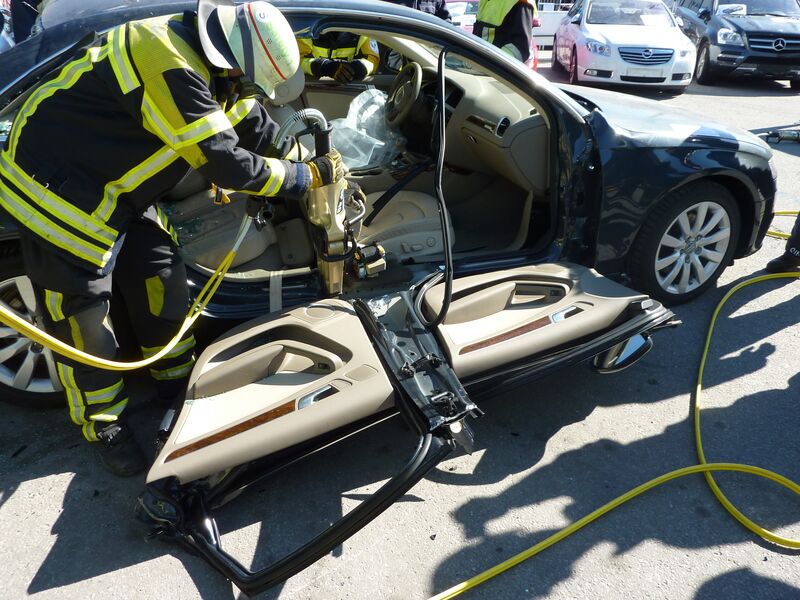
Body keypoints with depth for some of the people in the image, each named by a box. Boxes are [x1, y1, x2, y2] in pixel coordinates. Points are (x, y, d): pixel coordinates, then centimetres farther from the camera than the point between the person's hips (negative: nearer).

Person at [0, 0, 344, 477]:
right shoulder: (170, 66, -31)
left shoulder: (201, 57, 0)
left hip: (116, 184, 9)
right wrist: (308, 176, -19)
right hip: (60, 187, -9)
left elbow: (254, 124, 9)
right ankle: (103, 424, 20)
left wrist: (318, 165, 4)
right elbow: (226, 162, -30)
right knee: (82, 312, 1)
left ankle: (179, 380, 32)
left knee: (162, 278, 11)